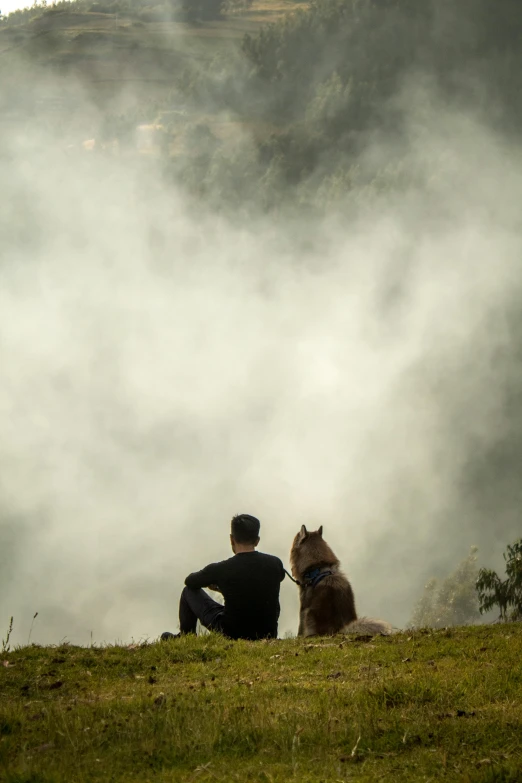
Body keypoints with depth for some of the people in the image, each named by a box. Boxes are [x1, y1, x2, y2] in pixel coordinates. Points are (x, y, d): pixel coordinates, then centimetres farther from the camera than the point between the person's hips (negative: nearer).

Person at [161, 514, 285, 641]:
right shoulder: (275, 564, -8)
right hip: (268, 635, 3)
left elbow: (190, 581, 4)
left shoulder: (221, 569, -16)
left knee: (189, 591, 13)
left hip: (232, 634, -3)